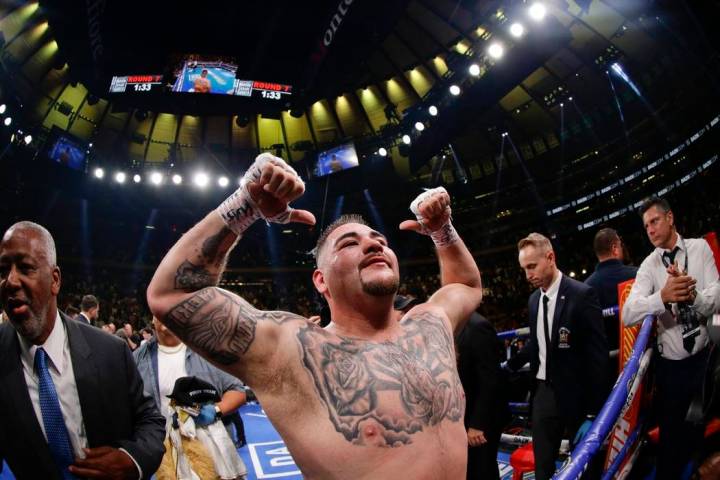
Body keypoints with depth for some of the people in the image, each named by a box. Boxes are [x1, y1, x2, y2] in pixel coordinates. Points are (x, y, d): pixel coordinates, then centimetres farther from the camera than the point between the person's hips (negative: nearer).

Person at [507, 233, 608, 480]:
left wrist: (593, 412, -16)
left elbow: (597, 354, -16)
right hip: (543, 392, 6)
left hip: (576, 395, -5)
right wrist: (510, 365, 7)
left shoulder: (582, 295, -16)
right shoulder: (534, 299, 5)